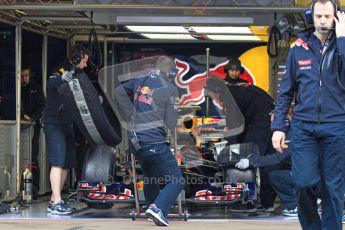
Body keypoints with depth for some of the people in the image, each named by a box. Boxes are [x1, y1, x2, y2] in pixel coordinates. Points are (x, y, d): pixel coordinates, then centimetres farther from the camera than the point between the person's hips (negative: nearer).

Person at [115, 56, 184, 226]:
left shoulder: (139, 81, 11)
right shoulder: (170, 89, -7)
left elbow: (119, 92, 28)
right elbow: (171, 124, -5)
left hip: (134, 141, 7)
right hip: (154, 142, -7)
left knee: (150, 177, 28)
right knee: (176, 181, -4)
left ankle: (152, 208, 36)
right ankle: (158, 208, -25)